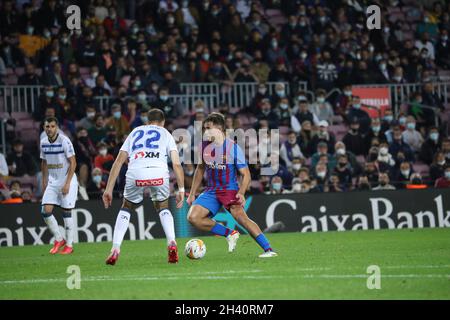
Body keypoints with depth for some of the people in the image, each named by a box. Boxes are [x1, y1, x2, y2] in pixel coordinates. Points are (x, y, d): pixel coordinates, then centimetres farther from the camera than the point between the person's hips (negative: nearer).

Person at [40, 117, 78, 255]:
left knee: (66, 212, -4)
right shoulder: (43, 143, 5)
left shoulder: (64, 141, -14)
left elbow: (73, 163, -13)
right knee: (46, 211, -5)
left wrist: (67, 183, -17)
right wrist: (44, 181, 14)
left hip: (67, 180, -6)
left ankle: (69, 245, 6)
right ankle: (59, 240, 11)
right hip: (52, 181, 6)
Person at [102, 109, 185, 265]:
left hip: (135, 173, 1)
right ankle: (171, 243, 5)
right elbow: (176, 164, 12)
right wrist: (181, 189, 12)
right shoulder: (166, 134, 27)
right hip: (159, 173, -1)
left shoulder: (135, 132, 32)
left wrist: (109, 189, 22)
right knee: (163, 208, 27)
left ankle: (115, 249, 12)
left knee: (126, 208, 26)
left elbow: (118, 161, 23)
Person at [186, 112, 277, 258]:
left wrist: (241, 193, -26)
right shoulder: (204, 146, 3)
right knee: (193, 217, -13)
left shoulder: (233, 148, -11)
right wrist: (192, 194, 16)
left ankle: (268, 249, -32)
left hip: (230, 189, -6)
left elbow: (246, 175, -9)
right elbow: (200, 169, 19)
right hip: (211, 191, 6)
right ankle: (230, 234, 0)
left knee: (240, 216, -31)